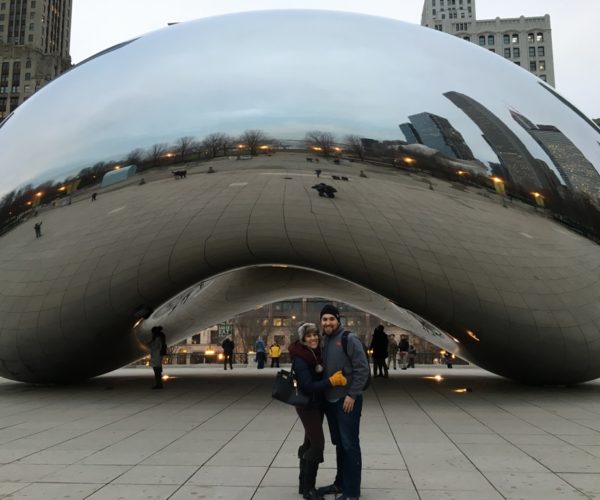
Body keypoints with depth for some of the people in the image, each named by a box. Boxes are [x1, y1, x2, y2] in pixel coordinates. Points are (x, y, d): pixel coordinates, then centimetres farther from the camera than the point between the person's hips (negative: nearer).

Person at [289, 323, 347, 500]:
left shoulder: (317, 352, 3)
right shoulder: (300, 358, -21)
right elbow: (308, 385, -26)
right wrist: (332, 381, -30)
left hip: (317, 404, 8)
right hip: (307, 405, -8)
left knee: (310, 444, 15)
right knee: (318, 444, -12)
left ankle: (304, 484, 27)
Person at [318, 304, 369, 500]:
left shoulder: (349, 339, -12)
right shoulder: (324, 341, 10)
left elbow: (362, 369, -16)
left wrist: (352, 395, -18)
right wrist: (322, 392, 10)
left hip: (347, 400, -7)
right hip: (330, 401, 7)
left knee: (350, 445, -1)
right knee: (339, 444, 17)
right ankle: (340, 483, 29)